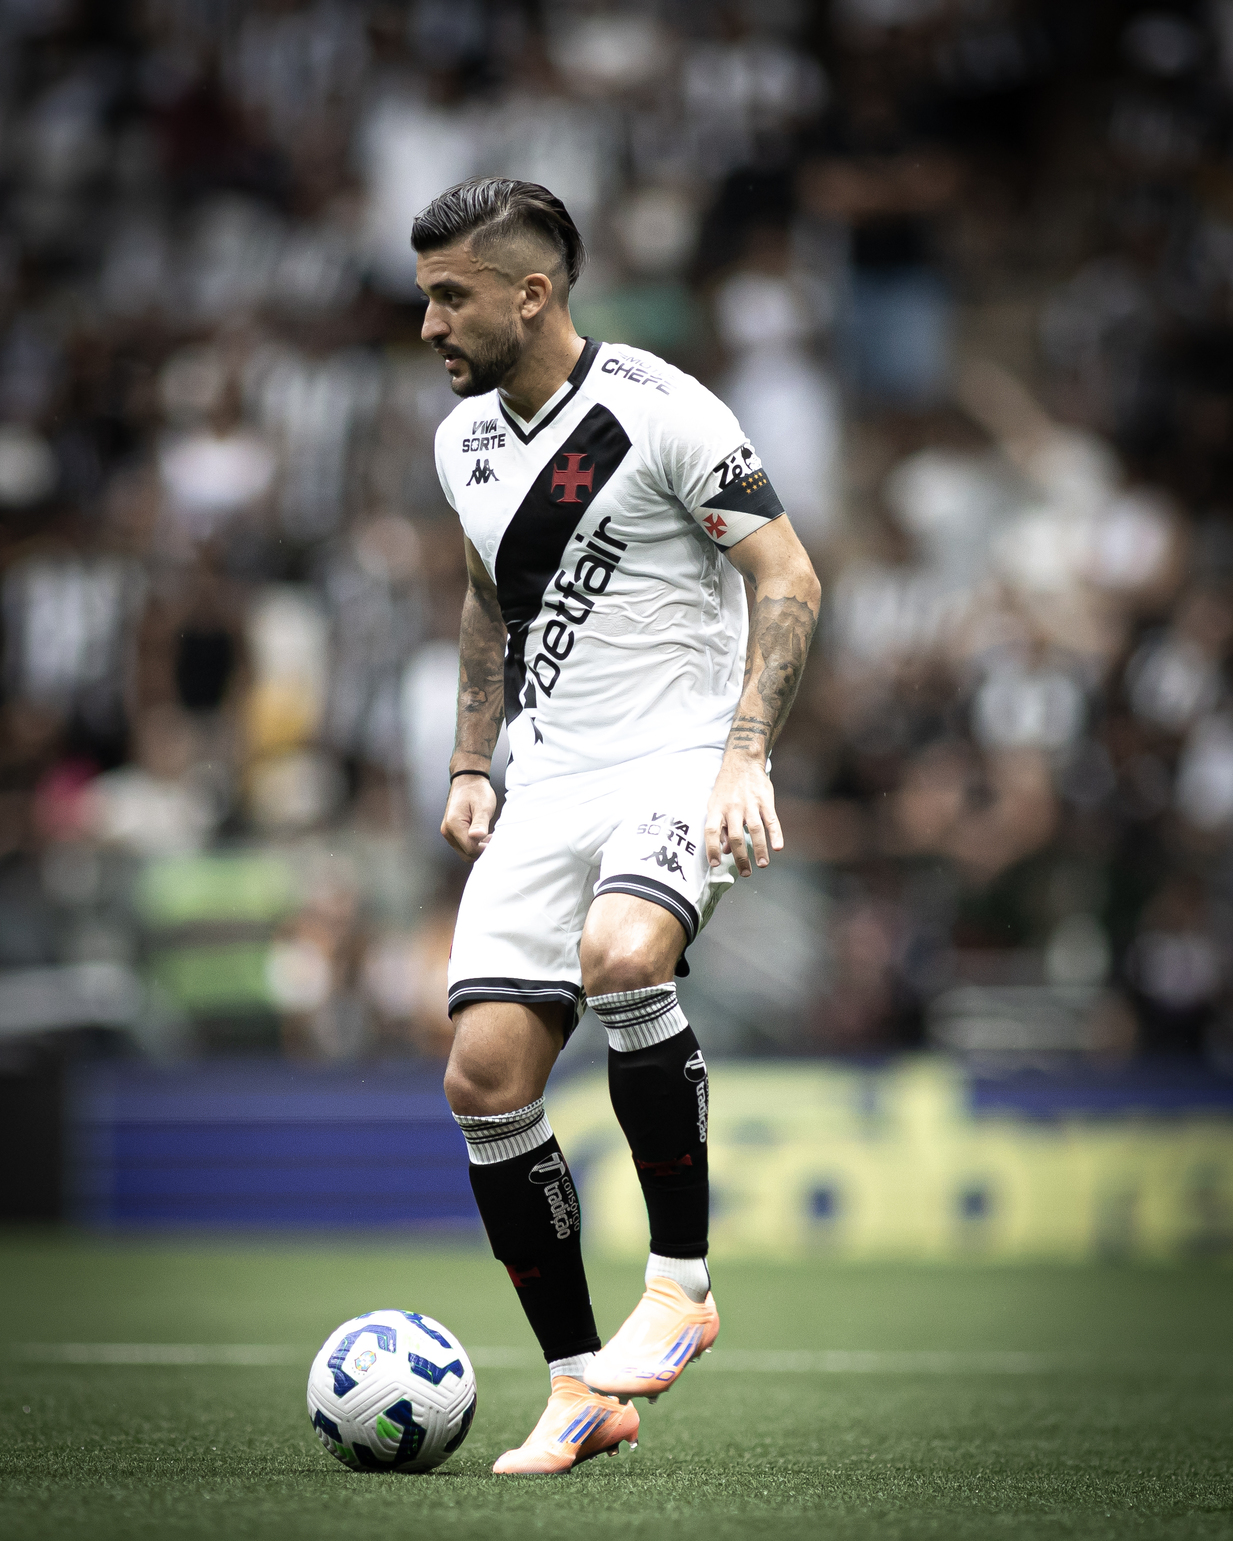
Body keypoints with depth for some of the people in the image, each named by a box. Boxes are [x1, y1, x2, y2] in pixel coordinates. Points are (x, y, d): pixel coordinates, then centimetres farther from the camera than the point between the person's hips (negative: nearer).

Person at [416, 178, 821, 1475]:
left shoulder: (661, 409, -10)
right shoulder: (464, 439, 12)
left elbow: (787, 579, -9)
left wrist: (743, 757, -19)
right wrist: (471, 765, 18)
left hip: (682, 764, -7)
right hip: (548, 787, 7)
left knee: (620, 954, -36)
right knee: (482, 1075, -6)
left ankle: (682, 1280, -19)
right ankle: (580, 1389, 5)